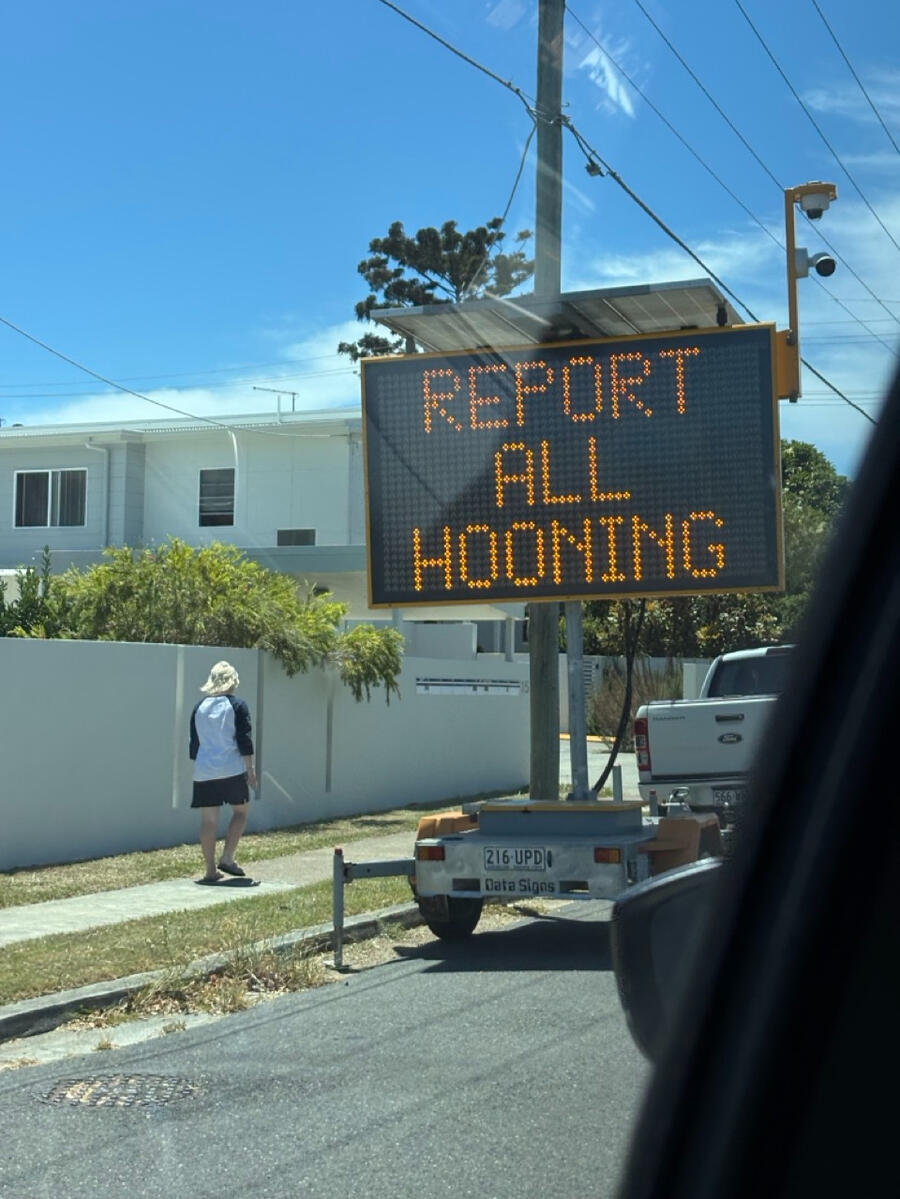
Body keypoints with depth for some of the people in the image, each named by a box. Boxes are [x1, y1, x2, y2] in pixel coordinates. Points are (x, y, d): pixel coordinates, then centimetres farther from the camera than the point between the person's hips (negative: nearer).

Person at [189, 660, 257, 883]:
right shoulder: (237, 705, -2)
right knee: (241, 811, 12)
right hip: (232, 769, -4)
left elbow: (194, 742, 14)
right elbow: (244, 741, -7)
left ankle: (211, 870, 7)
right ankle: (227, 857, 0)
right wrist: (250, 769, -2)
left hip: (204, 771, 4)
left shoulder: (199, 707, 10)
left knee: (208, 820, 5)